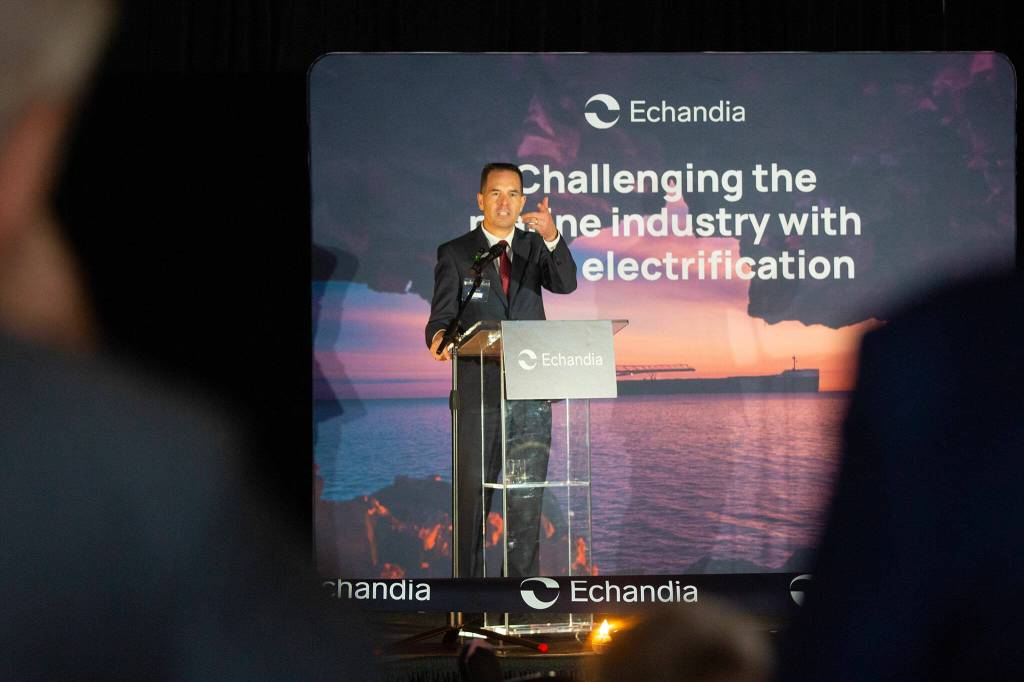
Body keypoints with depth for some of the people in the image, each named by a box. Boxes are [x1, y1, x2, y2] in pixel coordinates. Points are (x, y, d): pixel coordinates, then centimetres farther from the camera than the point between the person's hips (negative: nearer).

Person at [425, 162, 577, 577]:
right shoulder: (455, 254, 4)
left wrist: (552, 238, -27)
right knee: (473, 496, 0)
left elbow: (565, 284, -8)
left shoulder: (535, 247, 11)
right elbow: (441, 316, -4)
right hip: (479, 393, -2)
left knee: (528, 497, 4)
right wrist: (439, 338, -28)